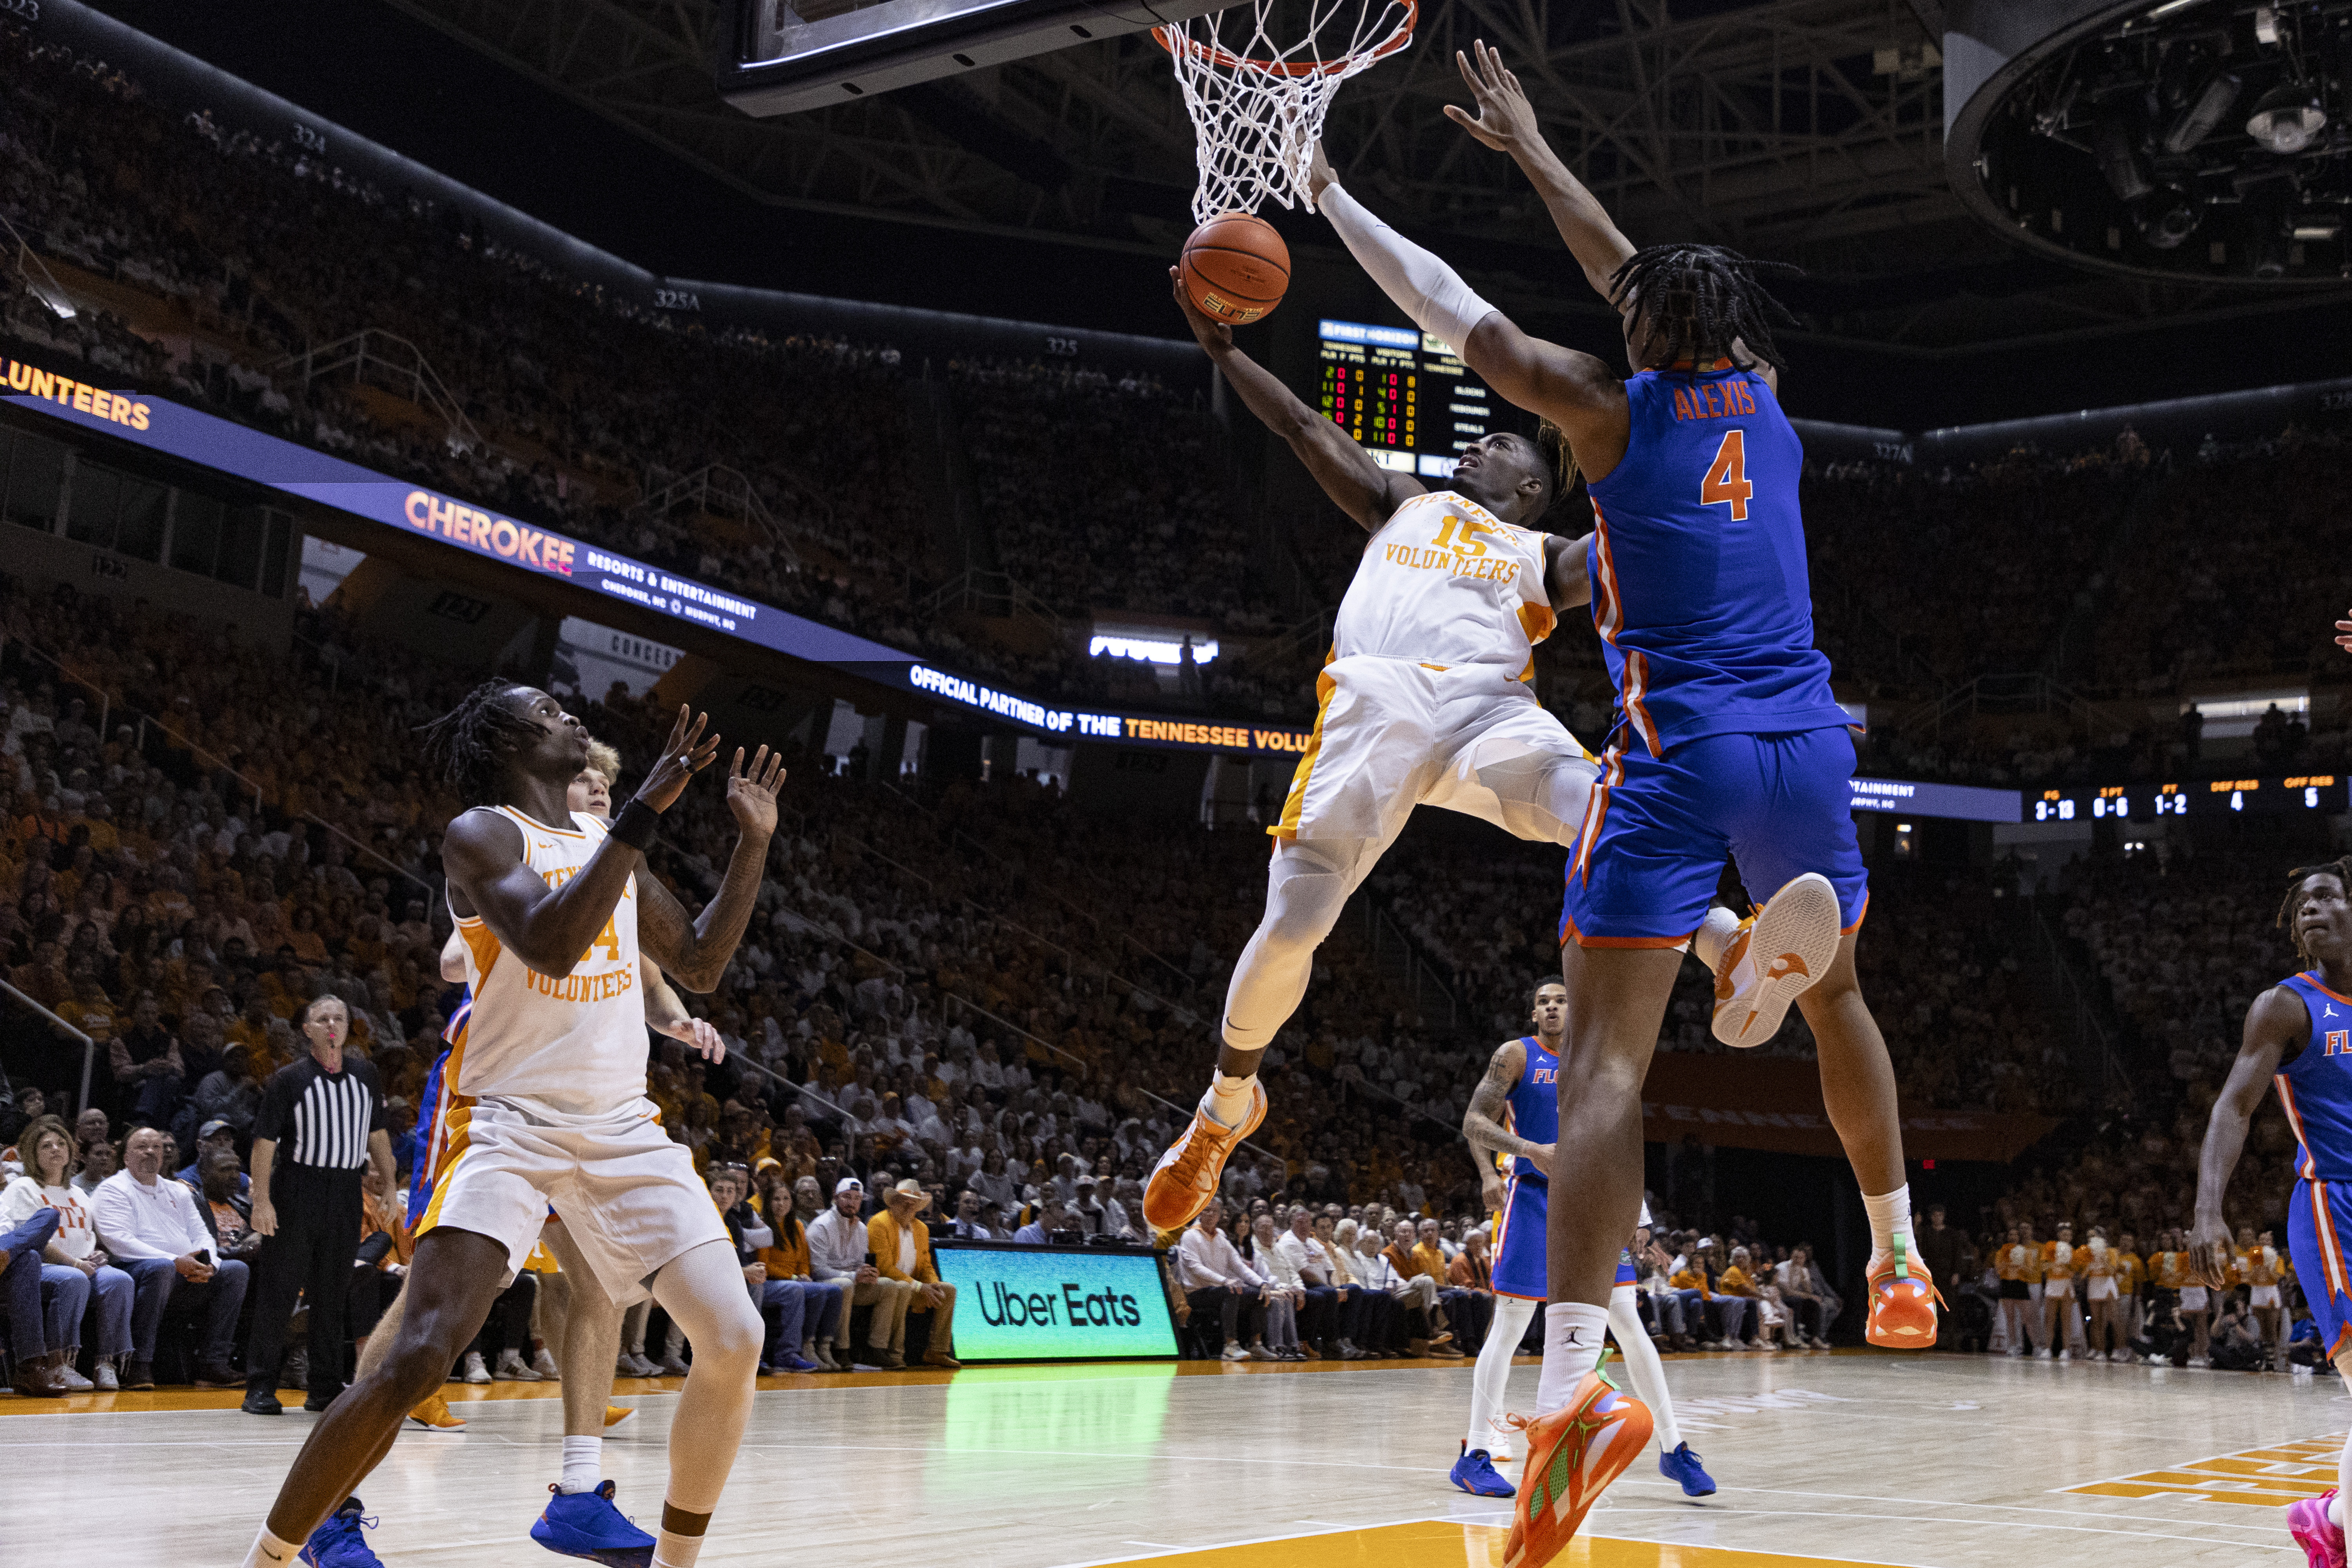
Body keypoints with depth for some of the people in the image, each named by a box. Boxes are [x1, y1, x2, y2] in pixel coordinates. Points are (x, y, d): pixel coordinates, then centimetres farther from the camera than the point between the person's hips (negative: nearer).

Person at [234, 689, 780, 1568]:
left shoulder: (609, 845, 15)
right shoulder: (483, 834, -6)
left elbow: (699, 964, 20)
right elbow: (549, 941, -24)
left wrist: (753, 842, 12)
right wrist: (648, 809, -25)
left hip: (622, 1127, 6)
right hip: (511, 1124, -6)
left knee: (734, 1339, -6)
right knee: (419, 1358, -20)